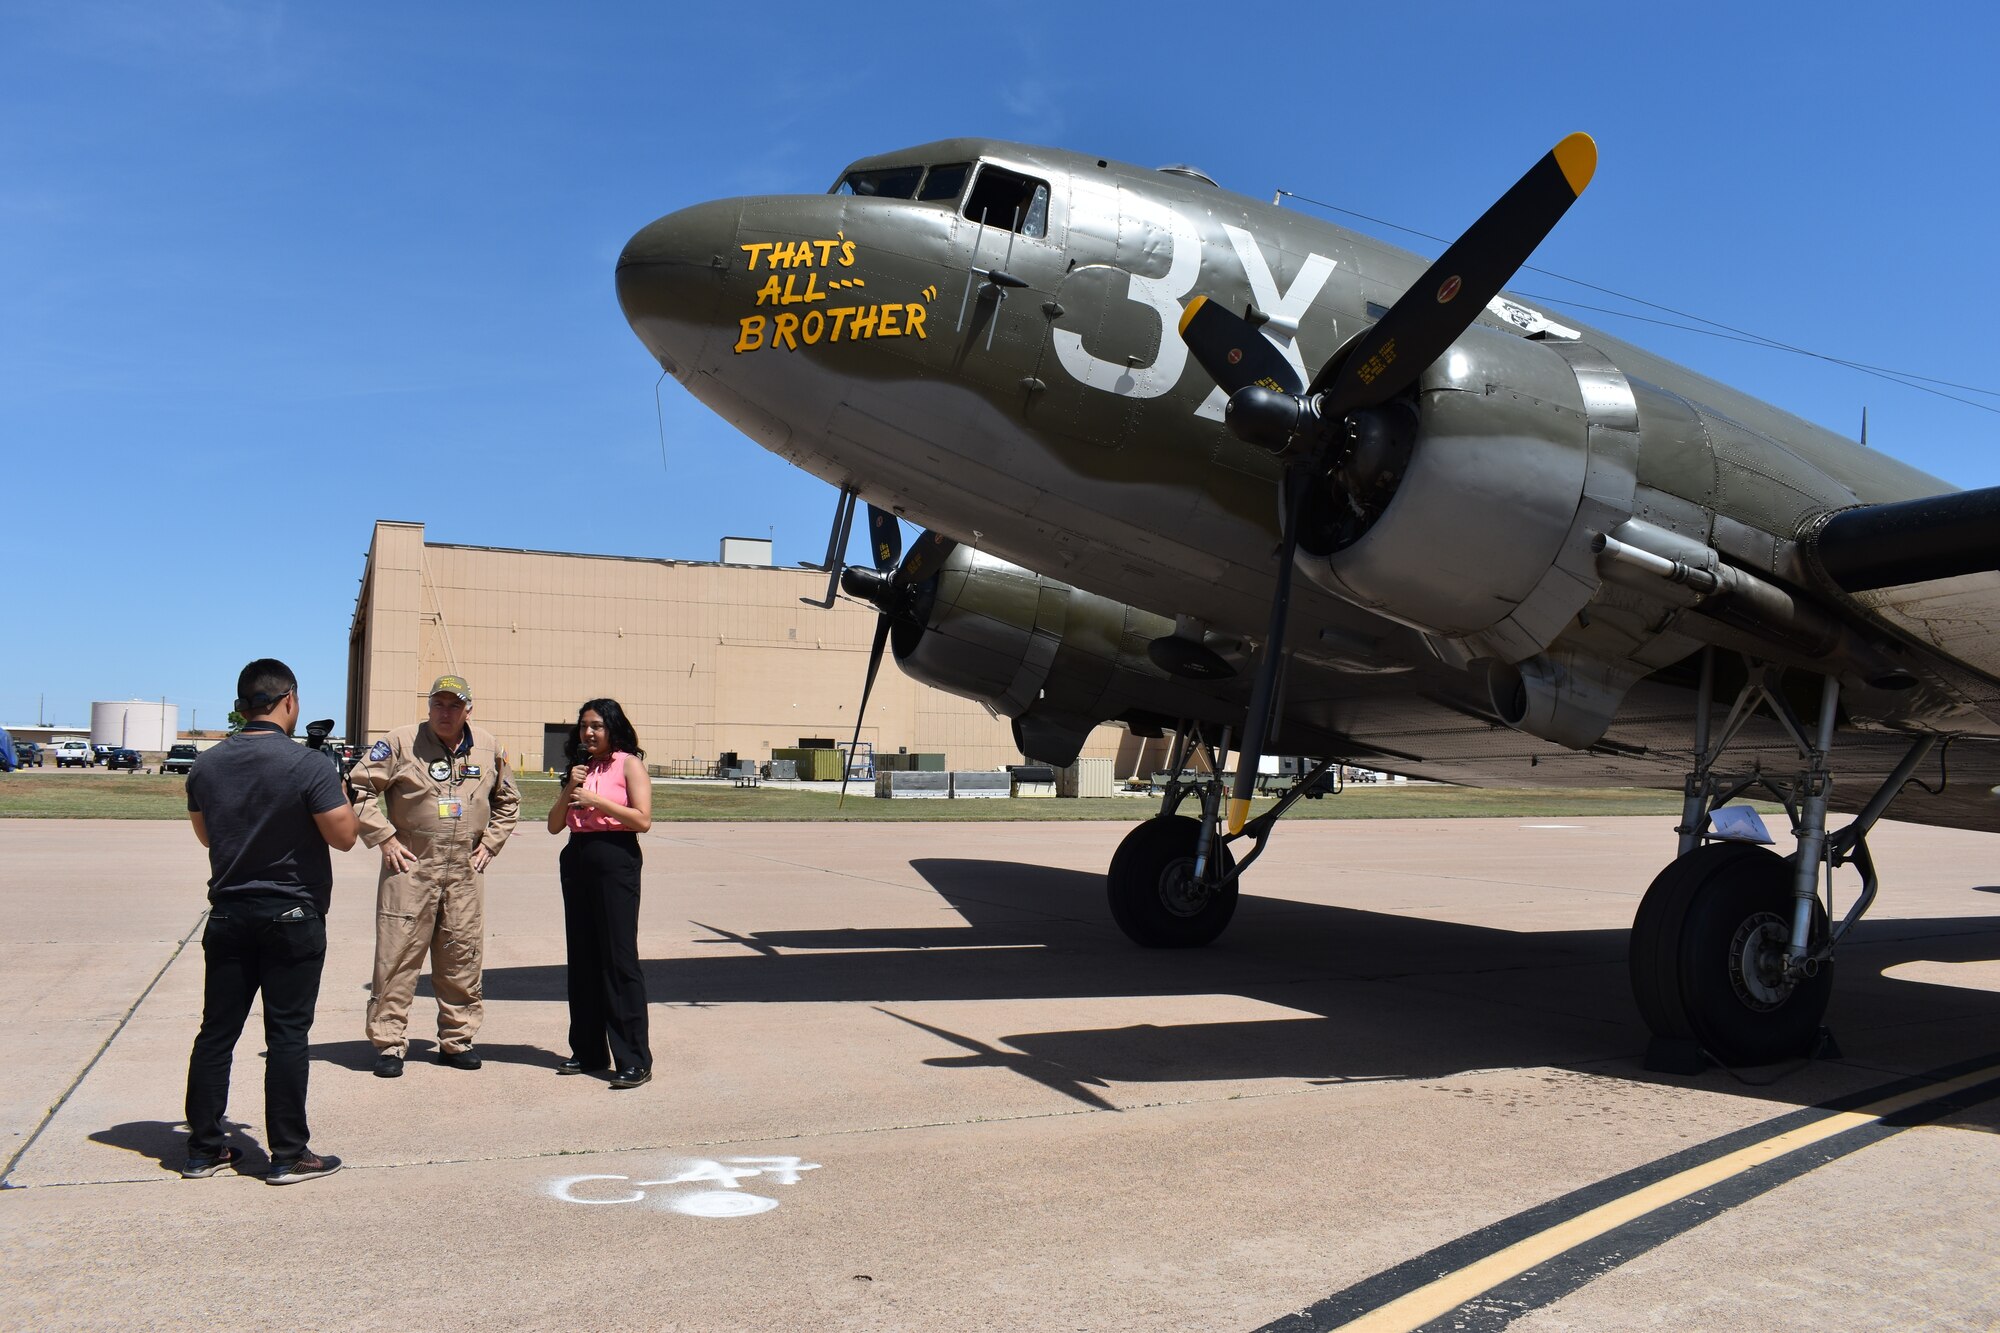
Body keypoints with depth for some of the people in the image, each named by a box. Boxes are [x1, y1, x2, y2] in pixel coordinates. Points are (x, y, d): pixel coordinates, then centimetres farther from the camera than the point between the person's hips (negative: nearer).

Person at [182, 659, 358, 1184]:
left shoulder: (207, 766, 2)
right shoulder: (308, 766, -16)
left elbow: (205, 834, 16)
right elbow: (344, 835, -13)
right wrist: (339, 796, 3)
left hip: (228, 914, 5)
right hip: (292, 917, -5)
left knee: (217, 1031, 12)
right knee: (287, 1034, 1)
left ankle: (203, 1149, 19)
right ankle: (288, 1155, 6)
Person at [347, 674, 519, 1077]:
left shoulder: (488, 749, 8)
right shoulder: (401, 742, -4)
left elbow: (508, 801, 22)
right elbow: (358, 787, -3)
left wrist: (489, 843, 11)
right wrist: (385, 839, -7)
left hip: (465, 872, 4)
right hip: (409, 867, -3)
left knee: (462, 959, 8)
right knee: (397, 955, -3)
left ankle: (456, 1040, 20)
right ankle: (388, 1042, 8)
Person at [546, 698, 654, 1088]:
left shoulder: (628, 764, -2)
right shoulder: (579, 769, 16)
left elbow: (642, 819, -11)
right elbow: (554, 824, 12)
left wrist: (596, 801, -14)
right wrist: (570, 790, -3)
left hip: (615, 861, -7)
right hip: (577, 861, 7)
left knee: (619, 959, -8)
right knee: (582, 959, 9)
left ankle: (634, 1060, -6)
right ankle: (588, 1051, 17)